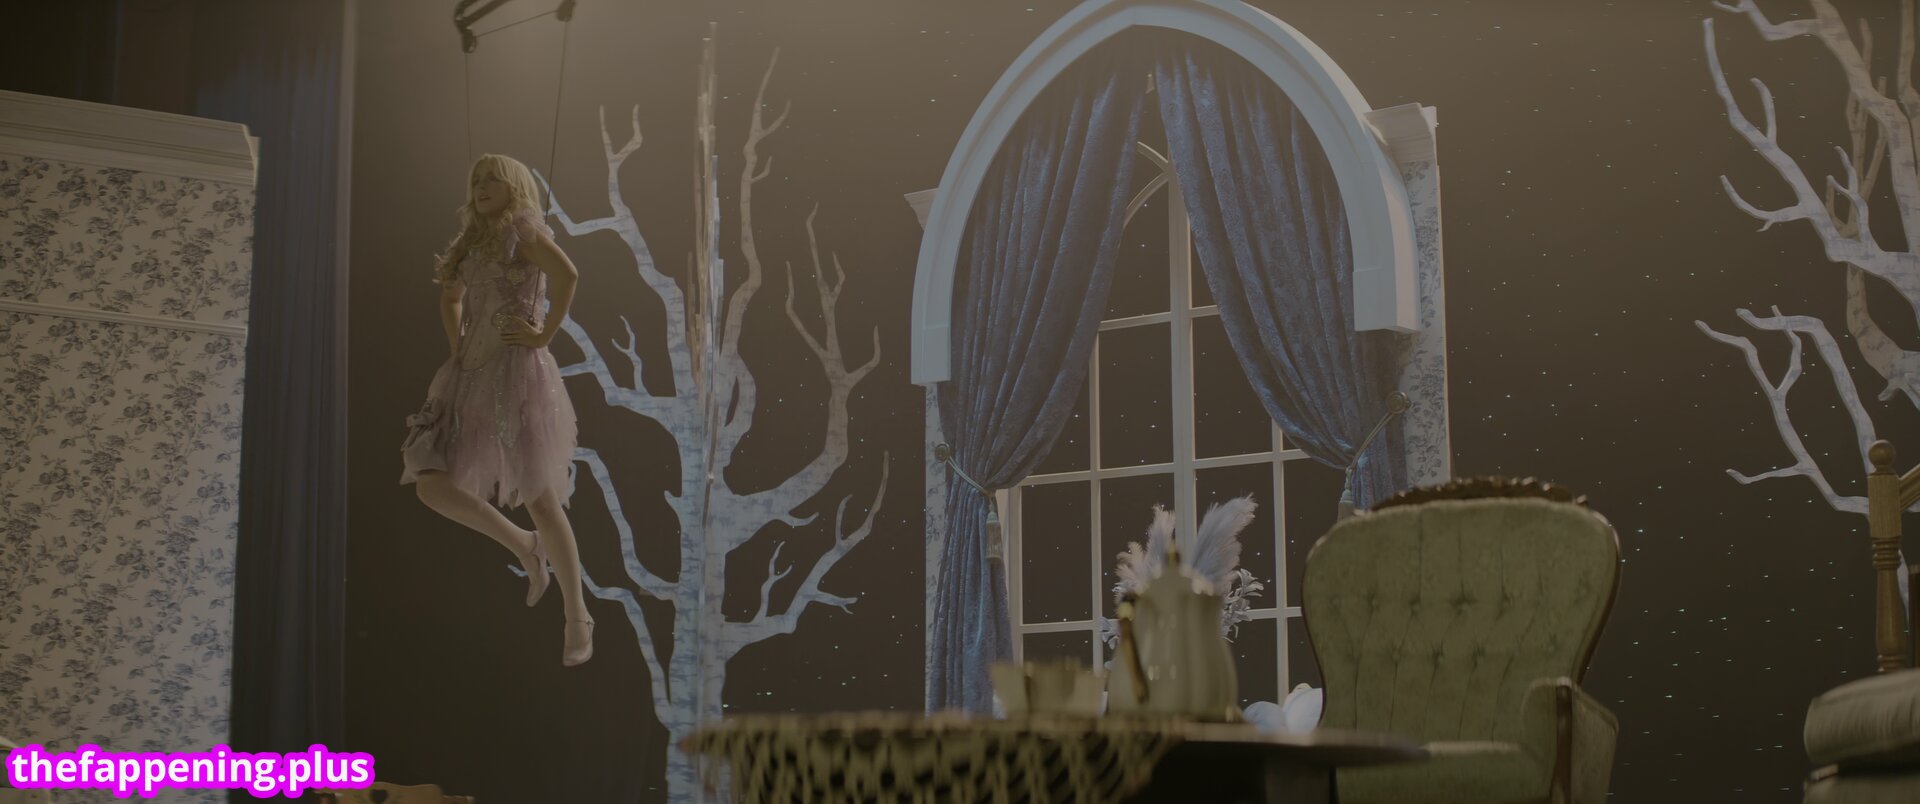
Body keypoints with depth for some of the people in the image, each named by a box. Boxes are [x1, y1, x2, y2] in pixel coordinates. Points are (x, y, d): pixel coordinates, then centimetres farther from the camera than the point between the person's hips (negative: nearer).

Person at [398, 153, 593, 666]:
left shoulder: (522, 229, -3)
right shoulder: (473, 242, 20)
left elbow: (567, 274, -22)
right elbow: (451, 296, 37)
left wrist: (544, 334, -18)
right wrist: (456, 347, 21)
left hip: (517, 375, -8)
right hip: (472, 380, 8)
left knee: (540, 499, -9)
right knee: (431, 486, -2)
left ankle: (577, 618, 2)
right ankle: (524, 547, 13)